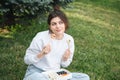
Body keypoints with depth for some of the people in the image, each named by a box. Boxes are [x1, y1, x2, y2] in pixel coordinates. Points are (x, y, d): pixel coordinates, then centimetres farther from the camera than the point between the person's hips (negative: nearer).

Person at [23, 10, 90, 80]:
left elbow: (64, 65, 8)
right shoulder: (41, 37, -13)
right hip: (36, 72, -5)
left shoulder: (69, 39, -2)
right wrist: (41, 54, -25)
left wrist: (65, 58, -14)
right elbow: (27, 60, -8)